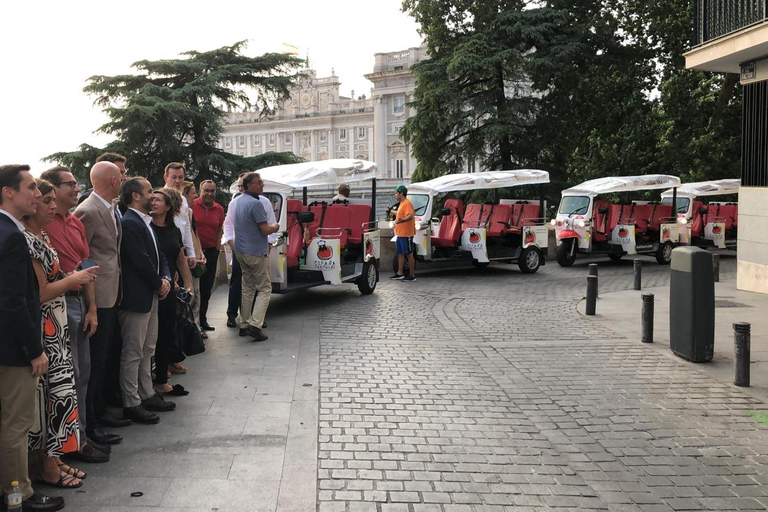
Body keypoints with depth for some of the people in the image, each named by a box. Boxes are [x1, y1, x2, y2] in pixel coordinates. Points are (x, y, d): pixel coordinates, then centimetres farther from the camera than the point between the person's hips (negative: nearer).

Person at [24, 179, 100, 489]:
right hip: (42, 332, -9)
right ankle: (48, 467, 14)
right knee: (51, 394, 0)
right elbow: (40, 293, -19)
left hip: (56, 331, 9)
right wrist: (74, 279, -9)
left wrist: (74, 280, 4)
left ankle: (54, 458, 25)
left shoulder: (42, 236, 12)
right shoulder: (27, 240, -17)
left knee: (59, 392, 14)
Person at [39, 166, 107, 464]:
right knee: (69, 376, -1)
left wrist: (92, 309, 11)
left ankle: (81, 435, 27)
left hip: (80, 303, 8)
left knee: (82, 373, 15)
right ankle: (74, 442, 11)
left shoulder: (76, 223, 14)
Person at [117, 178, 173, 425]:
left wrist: (165, 279, -1)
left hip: (151, 296, 10)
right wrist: (158, 284, -9)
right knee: (133, 353, -1)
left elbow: (159, 256, 16)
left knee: (147, 350, 18)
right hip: (136, 297, -10)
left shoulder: (145, 222, 13)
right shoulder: (129, 223, -18)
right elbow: (142, 261, -22)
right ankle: (131, 404, 6)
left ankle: (147, 395, 28)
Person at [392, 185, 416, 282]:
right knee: (400, 253, 14)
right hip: (400, 234, 11)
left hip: (406, 234, -11)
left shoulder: (407, 203, -17)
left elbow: (410, 216, -31)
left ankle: (412, 275, -1)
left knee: (409, 254, -5)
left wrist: (402, 220, -50)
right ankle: (400, 273, 20)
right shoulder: (402, 203, 16)